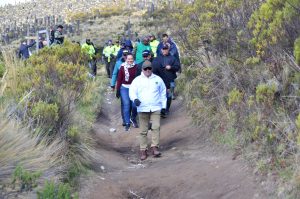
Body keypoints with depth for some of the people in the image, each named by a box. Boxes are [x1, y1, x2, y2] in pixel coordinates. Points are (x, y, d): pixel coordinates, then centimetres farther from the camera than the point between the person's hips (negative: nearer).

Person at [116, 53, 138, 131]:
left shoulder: (136, 67, -3)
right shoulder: (123, 67, -1)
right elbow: (119, 79, 2)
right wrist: (117, 90, 2)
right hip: (124, 88, 0)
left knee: (134, 104, -8)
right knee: (126, 105, -3)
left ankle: (133, 118, 22)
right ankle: (127, 123, 7)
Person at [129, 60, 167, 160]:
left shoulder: (158, 79, 13)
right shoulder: (137, 80, 9)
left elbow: (163, 94, 18)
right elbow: (132, 91, -1)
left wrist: (163, 106, 11)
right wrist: (135, 99, -23)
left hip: (155, 108, 0)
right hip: (142, 108, 0)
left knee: (156, 127, -15)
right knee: (143, 130, 1)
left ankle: (155, 147, -13)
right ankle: (143, 150, 5)